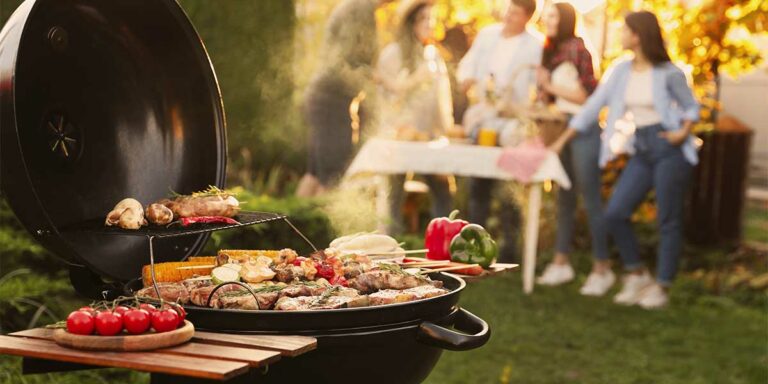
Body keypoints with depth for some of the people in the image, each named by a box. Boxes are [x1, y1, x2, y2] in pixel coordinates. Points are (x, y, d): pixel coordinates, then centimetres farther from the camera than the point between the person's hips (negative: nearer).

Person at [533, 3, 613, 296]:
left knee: (591, 199, -5)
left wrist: (552, 85, -12)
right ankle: (561, 263, 20)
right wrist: (544, 86, -3)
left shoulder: (576, 49, -11)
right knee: (564, 198, 12)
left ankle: (602, 269, 0)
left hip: (583, 128, -8)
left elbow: (588, 94, -12)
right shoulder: (550, 51, 12)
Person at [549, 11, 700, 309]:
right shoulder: (622, 71, 6)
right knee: (614, 213, -3)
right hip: (641, 152, 5)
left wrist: (684, 132, -16)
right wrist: (562, 140, 7)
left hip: (669, 150, -5)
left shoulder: (668, 73, -8)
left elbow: (691, 107, 4)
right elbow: (593, 106, 8)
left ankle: (661, 287, 12)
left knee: (668, 220, 0)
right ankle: (637, 275, 15)